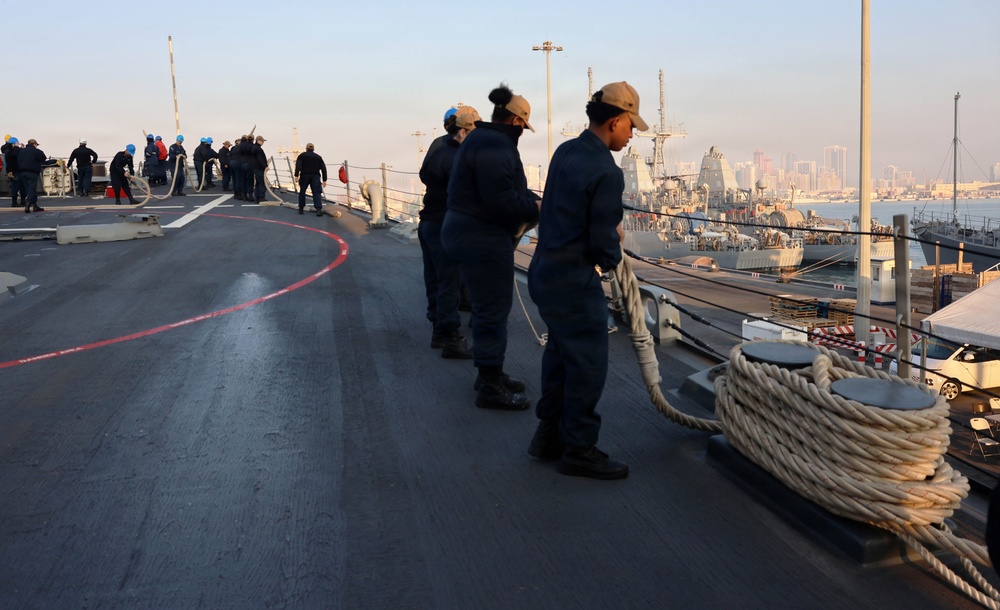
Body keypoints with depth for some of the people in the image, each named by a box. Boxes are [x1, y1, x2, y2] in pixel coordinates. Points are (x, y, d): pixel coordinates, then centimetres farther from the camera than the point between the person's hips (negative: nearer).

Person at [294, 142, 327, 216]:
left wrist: (296, 175, -11)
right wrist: (324, 180, 10)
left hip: (304, 175, 0)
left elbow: (298, 165, -4)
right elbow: (323, 168, 11)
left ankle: (301, 208, 20)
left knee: (302, 191, 16)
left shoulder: (302, 155, 13)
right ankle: (318, 209, -20)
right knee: (317, 192, -4)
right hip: (315, 176, 0)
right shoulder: (318, 157, 17)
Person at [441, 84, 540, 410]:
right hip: (481, 239, -11)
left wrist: (534, 200, 3)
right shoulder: (495, 146, -18)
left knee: (490, 307, 20)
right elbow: (501, 200, -26)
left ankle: (490, 373, 33)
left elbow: (508, 187, 17)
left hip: (472, 233, 11)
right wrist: (536, 209, -12)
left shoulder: (484, 139, 17)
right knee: (493, 311, -3)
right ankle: (490, 388, 6)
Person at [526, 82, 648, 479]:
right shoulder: (606, 172, -20)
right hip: (574, 280, -9)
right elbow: (604, 243, -18)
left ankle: (549, 435, 31)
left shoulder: (566, 151, 7)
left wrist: (612, 228, 16)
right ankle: (578, 450, 12)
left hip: (544, 270, 9)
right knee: (588, 362, 2)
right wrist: (613, 257, 3)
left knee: (560, 353, 20)